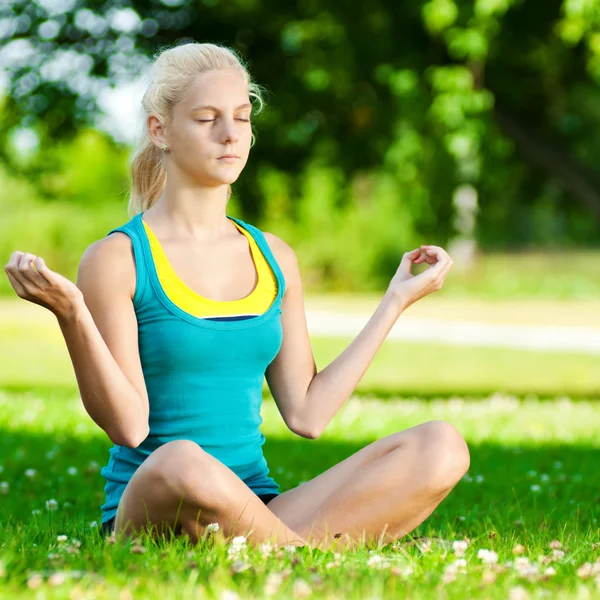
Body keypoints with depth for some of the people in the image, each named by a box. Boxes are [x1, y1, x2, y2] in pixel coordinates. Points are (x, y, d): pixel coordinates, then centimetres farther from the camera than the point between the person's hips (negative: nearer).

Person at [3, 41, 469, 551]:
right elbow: (128, 425, -9)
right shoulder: (116, 259, -2)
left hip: (256, 510, 5)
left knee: (441, 447, -17)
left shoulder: (275, 259, 15)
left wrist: (395, 301, 16)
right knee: (181, 462, -42)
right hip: (148, 510, -5)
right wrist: (71, 314, -22)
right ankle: (313, 554, -22)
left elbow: (307, 414, 11)